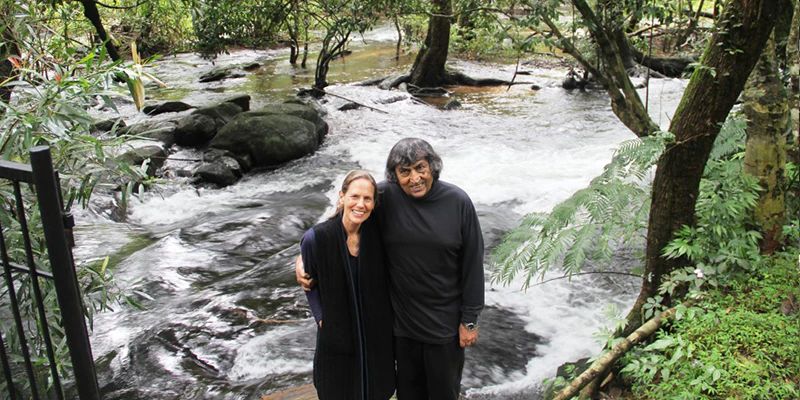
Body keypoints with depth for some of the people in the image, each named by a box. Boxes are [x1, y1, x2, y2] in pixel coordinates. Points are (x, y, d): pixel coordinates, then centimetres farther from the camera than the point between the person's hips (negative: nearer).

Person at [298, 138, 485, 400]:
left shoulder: (458, 202, -14)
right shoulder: (385, 197, -13)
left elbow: (472, 264, -8)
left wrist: (470, 320, -5)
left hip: (445, 322, -1)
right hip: (401, 319, 1)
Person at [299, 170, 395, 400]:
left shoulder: (377, 234, -11)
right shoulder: (316, 238, -18)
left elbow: (384, 282, 4)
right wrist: (322, 318, -9)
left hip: (378, 335, 3)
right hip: (336, 337, -2)